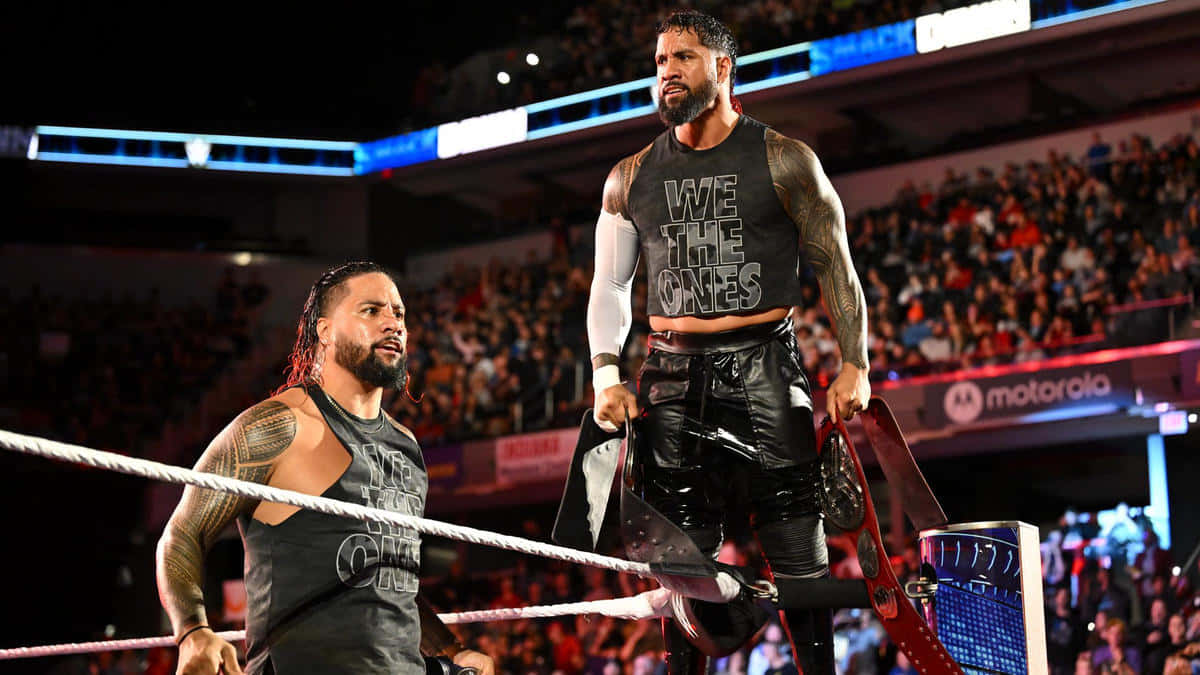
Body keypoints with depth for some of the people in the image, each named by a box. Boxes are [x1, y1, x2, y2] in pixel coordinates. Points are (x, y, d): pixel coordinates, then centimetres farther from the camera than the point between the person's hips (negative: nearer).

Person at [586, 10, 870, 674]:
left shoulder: (784, 161, 4)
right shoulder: (631, 178, 13)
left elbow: (834, 265, 3)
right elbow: (609, 284, 17)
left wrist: (854, 366, -6)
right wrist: (606, 376, 3)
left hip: (762, 369, -3)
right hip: (671, 377, 3)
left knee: (797, 552, -5)